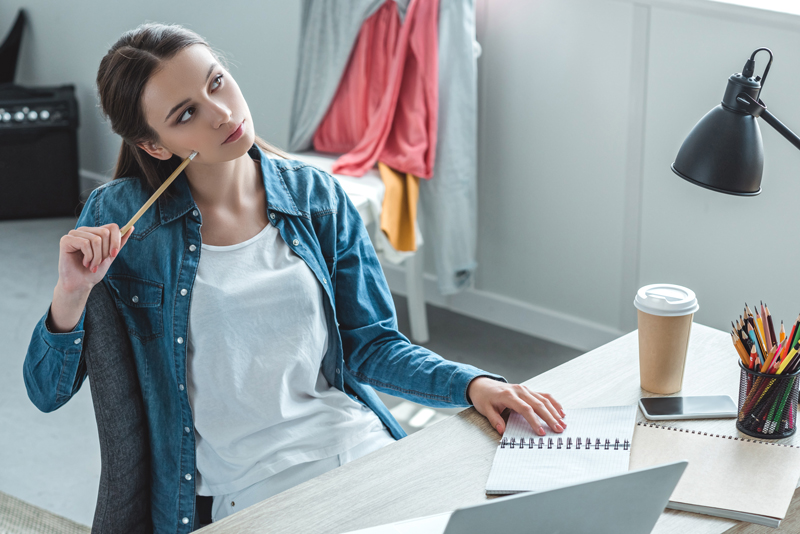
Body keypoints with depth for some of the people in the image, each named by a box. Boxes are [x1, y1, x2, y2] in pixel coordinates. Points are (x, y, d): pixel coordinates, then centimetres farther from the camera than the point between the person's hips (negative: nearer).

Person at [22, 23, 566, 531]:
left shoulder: (316, 197, 6)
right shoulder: (119, 217, -2)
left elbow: (370, 345, 10)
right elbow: (47, 392, 2)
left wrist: (473, 384, -6)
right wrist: (71, 296, -17)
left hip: (364, 446, 4)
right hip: (251, 490, -3)